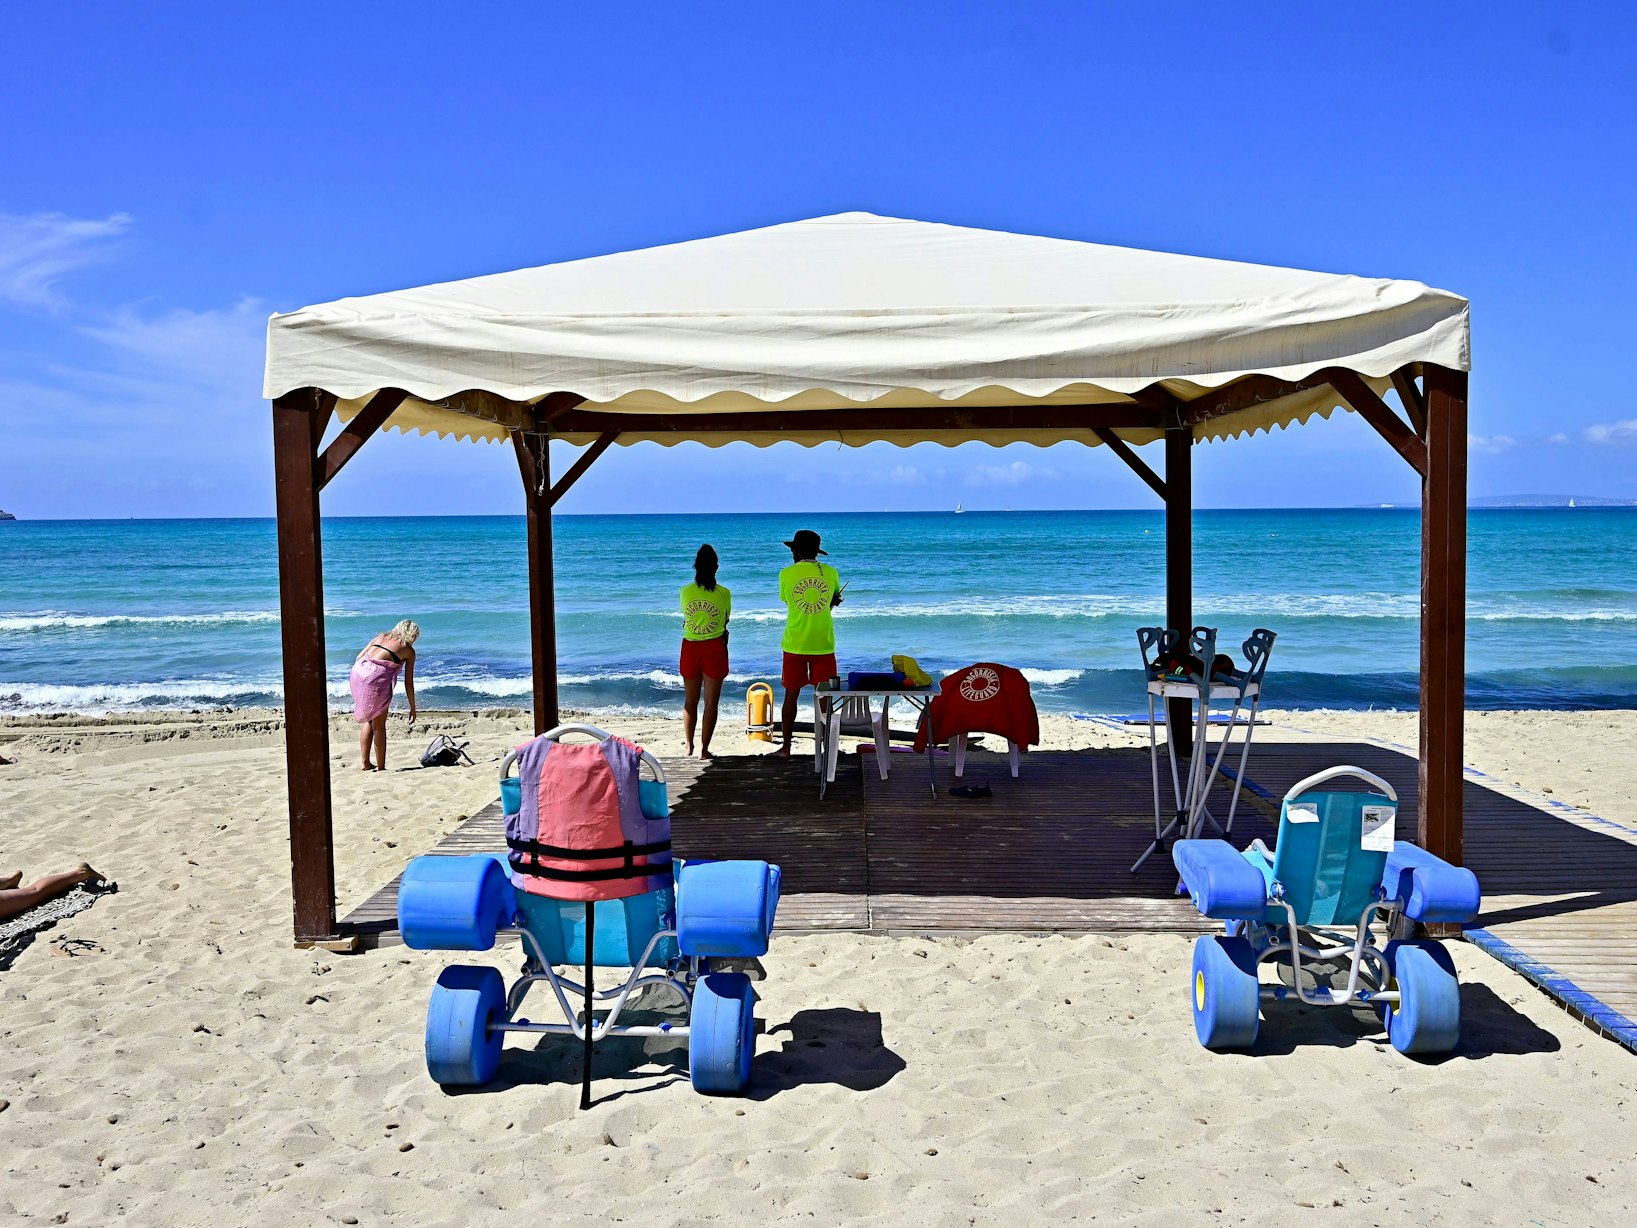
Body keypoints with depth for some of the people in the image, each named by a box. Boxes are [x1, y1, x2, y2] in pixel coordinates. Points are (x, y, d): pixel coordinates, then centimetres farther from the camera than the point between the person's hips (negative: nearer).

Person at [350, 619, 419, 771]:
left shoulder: (381, 637, 24)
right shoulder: (409, 650, 12)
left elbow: (359, 657, 16)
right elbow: (408, 683, 11)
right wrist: (412, 708, 19)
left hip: (359, 671, 5)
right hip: (378, 677, -5)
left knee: (367, 721, 21)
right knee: (379, 726, 8)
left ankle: (366, 763, 23)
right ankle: (381, 768, 12)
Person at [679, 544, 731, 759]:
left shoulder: (685, 591, -2)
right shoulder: (724, 593, -7)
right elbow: (726, 620, 7)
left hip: (690, 648, 2)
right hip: (714, 648, -2)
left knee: (690, 701, 16)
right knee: (711, 702, 4)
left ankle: (689, 746, 23)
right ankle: (704, 749, 1)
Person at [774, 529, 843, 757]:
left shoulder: (786, 574, -3)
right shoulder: (830, 572, -1)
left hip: (794, 644, 0)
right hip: (823, 644, 1)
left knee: (791, 695, 8)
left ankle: (786, 747, 11)